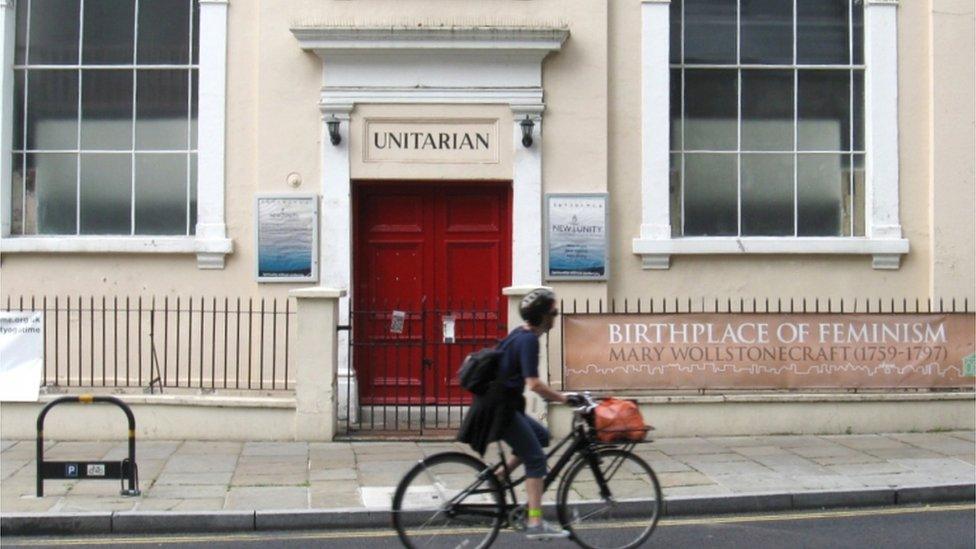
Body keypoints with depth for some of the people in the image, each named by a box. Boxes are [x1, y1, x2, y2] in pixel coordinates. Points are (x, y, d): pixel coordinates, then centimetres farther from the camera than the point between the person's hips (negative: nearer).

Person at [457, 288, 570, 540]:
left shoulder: (520, 334, 13)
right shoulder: (529, 340, -17)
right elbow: (533, 384, -24)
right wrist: (563, 398, -19)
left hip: (498, 404, 9)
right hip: (499, 408, -9)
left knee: (541, 435, 18)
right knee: (536, 459, -7)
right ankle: (535, 524, -8)